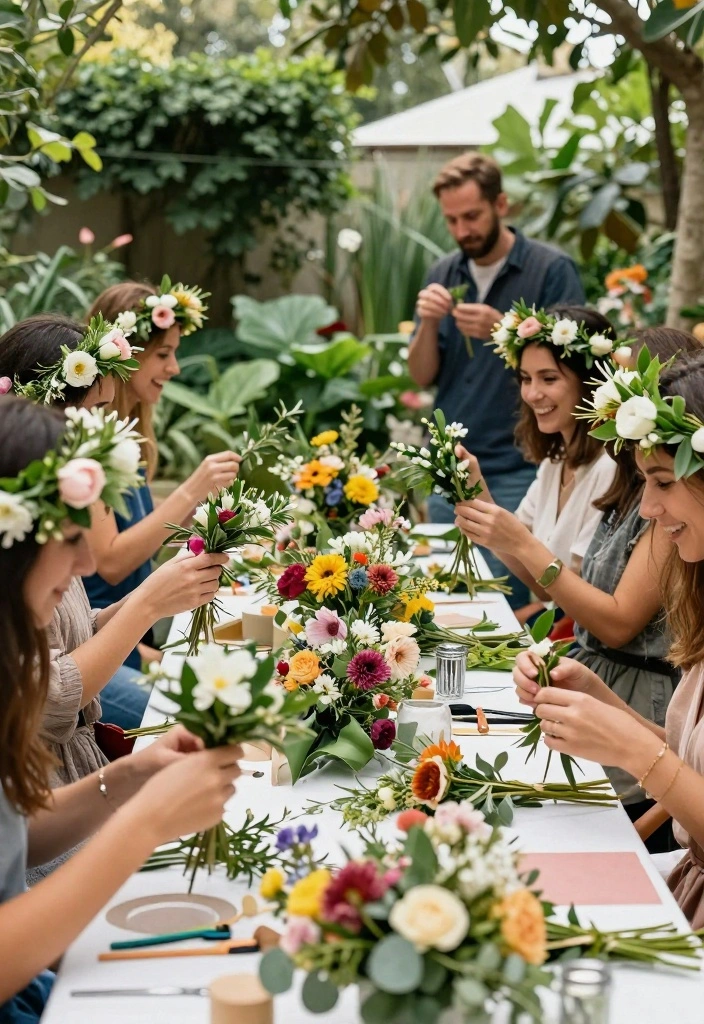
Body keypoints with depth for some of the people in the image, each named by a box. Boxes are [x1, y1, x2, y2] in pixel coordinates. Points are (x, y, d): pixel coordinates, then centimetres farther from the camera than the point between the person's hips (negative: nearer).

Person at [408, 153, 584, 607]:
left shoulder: (553, 270, -6)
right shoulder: (443, 275, 9)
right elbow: (422, 376, 9)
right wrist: (428, 325, -11)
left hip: (516, 470, -5)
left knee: (506, 603, -6)